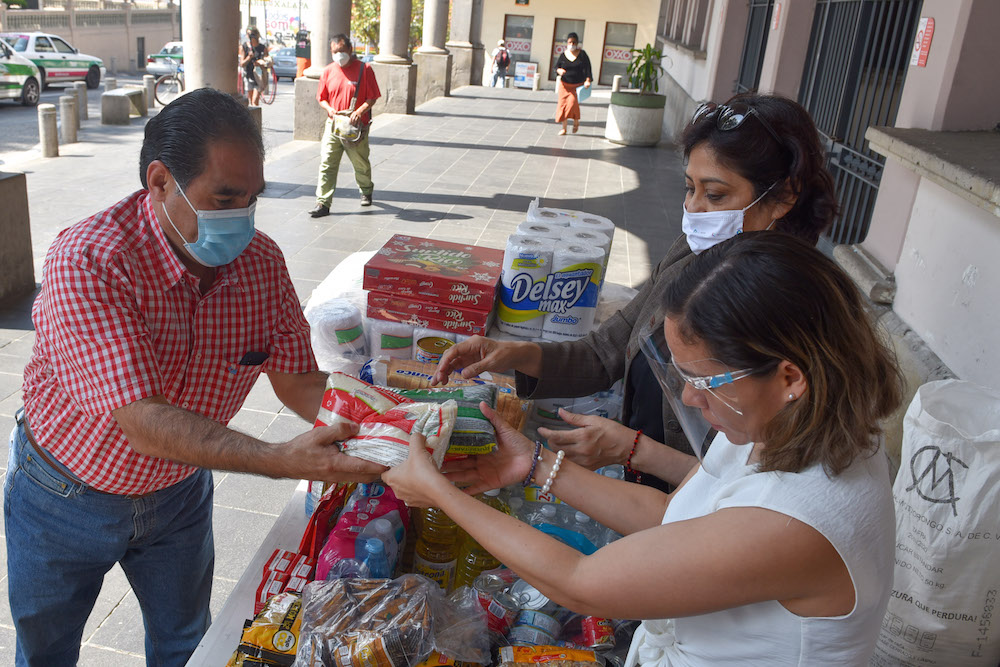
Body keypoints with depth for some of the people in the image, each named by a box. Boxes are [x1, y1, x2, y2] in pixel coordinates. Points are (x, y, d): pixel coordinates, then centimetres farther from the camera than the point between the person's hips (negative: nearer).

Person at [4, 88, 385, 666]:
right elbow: (141, 419, -39)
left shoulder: (261, 261, -16)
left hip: (179, 491, 4)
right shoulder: (88, 263, -33)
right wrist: (281, 461, -48)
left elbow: (298, 381, -11)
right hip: (67, 498, -3)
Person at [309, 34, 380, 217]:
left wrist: (360, 111, -21)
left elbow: (372, 97, -5)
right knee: (327, 164, -6)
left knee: (361, 163, 13)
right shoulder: (328, 71, 7)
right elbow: (321, 98, 13)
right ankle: (323, 203, -5)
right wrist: (329, 109, -9)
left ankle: (366, 191, 41)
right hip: (333, 125, 2)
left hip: (356, 126, -2)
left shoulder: (364, 69, -4)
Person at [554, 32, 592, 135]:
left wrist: (588, 80, -16)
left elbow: (587, 68, -4)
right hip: (565, 84, 2)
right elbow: (556, 67, 7)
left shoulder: (582, 54, -2)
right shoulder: (563, 55, 2)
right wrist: (559, 70, -17)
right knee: (563, 104, 0)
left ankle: (576, 121, 11)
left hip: (578, 85, -2)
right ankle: (564, 128, 13)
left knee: (573, 103, -18)